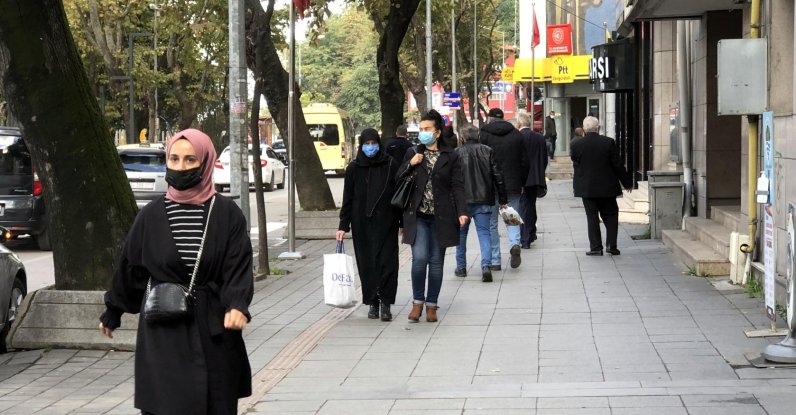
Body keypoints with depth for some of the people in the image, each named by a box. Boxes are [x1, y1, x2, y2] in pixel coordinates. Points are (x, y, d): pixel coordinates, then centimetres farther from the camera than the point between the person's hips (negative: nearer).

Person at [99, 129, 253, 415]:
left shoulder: (226, 214, -1)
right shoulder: (152, 215, 2)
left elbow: (239, 266, -8)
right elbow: (130, 268, 11)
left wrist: (237, 306, -25)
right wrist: (112, 313, 19)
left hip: (213, 330, 0)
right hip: (164, 333, 0)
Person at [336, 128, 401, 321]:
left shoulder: (391, 165, 0)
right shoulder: (353, 168, 4)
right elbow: (347, 199, 6)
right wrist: (343, 226, 1)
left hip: (386, 223, -2)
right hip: (362, 224, 2)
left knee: (387, 262, -7)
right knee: (366, 264, 3)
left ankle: (385, 303, -4)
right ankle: (373, 303, 11)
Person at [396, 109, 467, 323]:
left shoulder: (450, 157, 4)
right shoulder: (412, 154, 9)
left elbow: (457, 187, 1)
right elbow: (397, 180, 9)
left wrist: (461, 212, -11)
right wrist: (410, 165, -8)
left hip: (441, 217, 0)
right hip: (418, 216, 0)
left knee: (436, 261, 4)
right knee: (419, 258, -12)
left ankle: (431, 305, 15)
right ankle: (417, 302, 3)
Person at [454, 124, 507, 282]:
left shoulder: (457, 153, -3)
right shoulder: (487, 151, 3)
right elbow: (498, 176, 3)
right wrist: (502, 199, 9)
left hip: (463, 200, -1)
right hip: (484, 200, 1)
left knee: (461, 233, 14)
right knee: (484, 232, 2)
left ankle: (461, 267, 20)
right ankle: (486, 266, -16)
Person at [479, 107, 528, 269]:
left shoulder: (484, 135, -4)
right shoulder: (517, 135, 6)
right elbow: (524, 162, 6)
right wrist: (521, 183, 14)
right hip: (513, 185, 2)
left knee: (491, 224, 7)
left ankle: (495, 260, 7)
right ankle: (515, 243, -16)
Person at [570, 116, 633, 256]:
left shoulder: (576, 144, -8)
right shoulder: (609, 143, -9)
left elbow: (575, 164, 3)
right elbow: (617, 165, -5)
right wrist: (627, 182, 6)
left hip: (586, 187, 0)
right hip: (606, 187, 0)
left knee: (592, 217, 6)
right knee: (611, 215, 12)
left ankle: (595, 247, 3)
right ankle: (611, 245, 4)